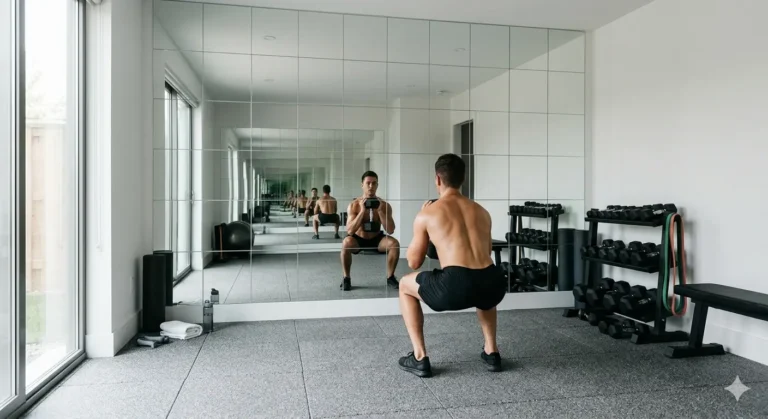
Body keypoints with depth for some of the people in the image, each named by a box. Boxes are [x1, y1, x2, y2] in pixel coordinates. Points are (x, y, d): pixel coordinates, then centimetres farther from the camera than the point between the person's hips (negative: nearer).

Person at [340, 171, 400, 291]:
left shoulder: (385, 205, -11)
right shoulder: (354, 205, -15)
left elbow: (390, 230, -18)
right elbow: (350, 231, -25)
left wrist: (380, 211, -28)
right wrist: (362, 211, -32)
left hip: (376, 239, 2)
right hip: (358, 239, -2)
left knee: (394, 243, -27)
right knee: (346, 242, -35)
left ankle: (390, 277, -6)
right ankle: (346, 278, -15)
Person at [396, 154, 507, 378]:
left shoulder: (426, 214, 10)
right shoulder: (482, 212, 23)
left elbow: (414, 262, 20)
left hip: (455, 286, -5)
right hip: (494, 284, 5)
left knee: (405, 285, 25)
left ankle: (419, 358, 20)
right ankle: (491, 353, 35)